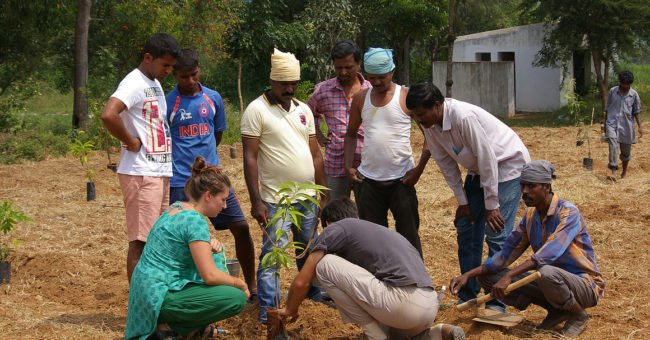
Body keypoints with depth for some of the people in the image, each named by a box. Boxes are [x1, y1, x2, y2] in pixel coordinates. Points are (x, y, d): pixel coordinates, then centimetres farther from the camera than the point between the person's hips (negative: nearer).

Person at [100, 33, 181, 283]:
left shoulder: (155, 84, 16)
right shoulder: (135, 84, -14)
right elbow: (108, 115, -31)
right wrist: (132, 142, -18)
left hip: (160, 173, 9)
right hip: (141, 175, -9)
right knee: (140, 242, -5)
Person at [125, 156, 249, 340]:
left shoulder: (177, 207, 9)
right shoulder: (195, 220, -17)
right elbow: (210, 275, -21)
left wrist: (210, 244, 5)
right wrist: (239, 283, -4)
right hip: (159, 297, -10)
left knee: (214, 253, 20)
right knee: (237, 299, -16)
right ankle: (170, 324, -5)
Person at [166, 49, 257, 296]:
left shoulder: (213, 98, 6)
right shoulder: (168, 103, -5)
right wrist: (180, 163, 5)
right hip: (181, 182, -4)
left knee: (241, 227, 1)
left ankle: (252, 287, 12)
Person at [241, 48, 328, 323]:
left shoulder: (303, 110, 11)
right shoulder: (257, 110, -8)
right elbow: (250, 158, -11)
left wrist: (324, 195, 12)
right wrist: (256, 201, -16)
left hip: (308, 198, 6)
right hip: (276, 201, -6)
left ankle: (315, 298, 32)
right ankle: (267, 315, -1)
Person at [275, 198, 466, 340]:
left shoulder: (335, 229, 10)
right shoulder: (377, 230, 32)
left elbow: (301, 282, 9)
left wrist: (290, 310, 29)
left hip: (402, 302, -8)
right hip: (429, 307, 8)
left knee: (325, 265, 3)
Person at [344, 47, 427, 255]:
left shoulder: (407, 97, -6)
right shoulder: (360, 99, 6)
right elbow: (351, 134, 17)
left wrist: (420, 168, -11)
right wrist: (349, 166, 4)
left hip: (401, 179, -4)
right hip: (368, 179, 4)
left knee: (408, 235, 3)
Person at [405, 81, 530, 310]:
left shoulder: (464, 117, -34)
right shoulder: (428, 124, -11)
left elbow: (488, 160, -29)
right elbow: (446, 163, 0)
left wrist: (491, 205, -22)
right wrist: (462, 202, 1)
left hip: (507, 164, -8)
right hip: (478, 169, 8)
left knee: (496, 235, -12)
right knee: (466, 229, 7)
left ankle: (496, 302, -5)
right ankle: (467, 296, 18)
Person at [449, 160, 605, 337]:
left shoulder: (568, 213, -20)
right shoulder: (530, 216, 3)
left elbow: (549, 253, -34)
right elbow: (507, 253, 3)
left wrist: (510, 276, -42)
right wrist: (469, 275, -8)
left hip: (585, 285, -7)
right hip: (554, 282, 7)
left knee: (546, 273, -41)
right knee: (488, 276, -4)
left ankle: (578, 314, -8)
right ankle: (557, 310, 2)